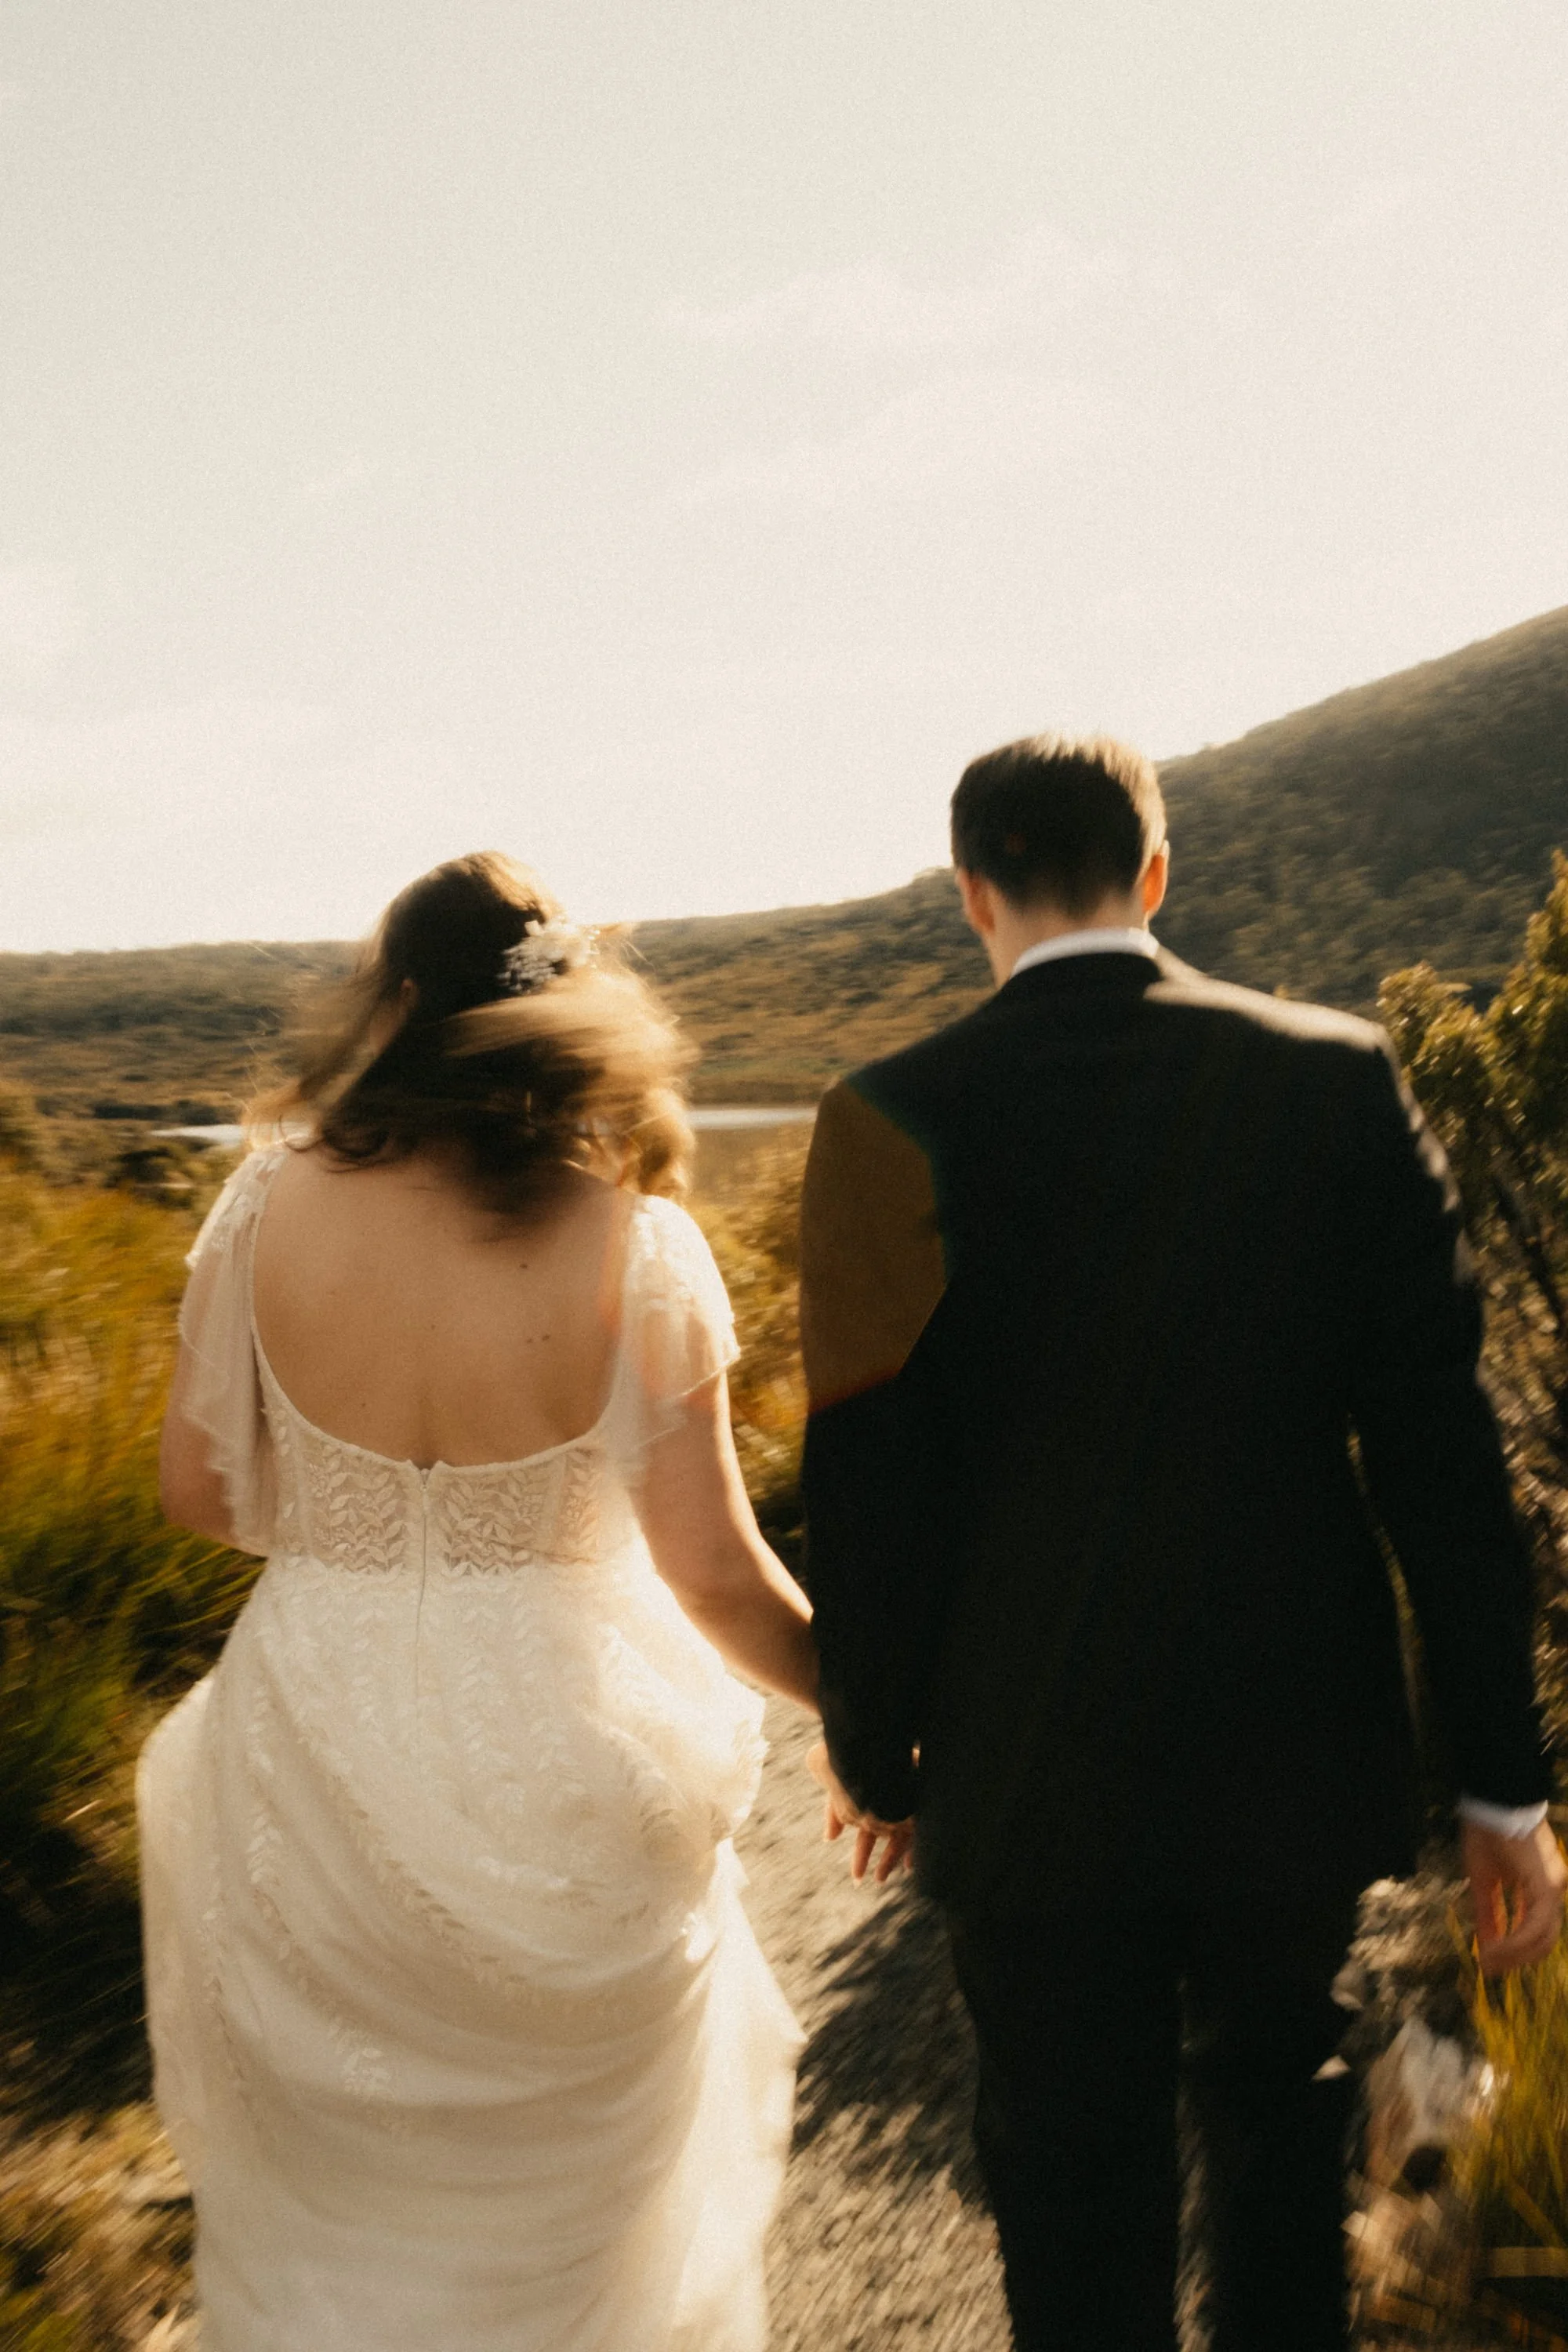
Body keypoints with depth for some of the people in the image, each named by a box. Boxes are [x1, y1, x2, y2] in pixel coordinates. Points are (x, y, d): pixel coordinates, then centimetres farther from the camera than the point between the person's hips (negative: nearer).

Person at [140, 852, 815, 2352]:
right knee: (562, 2190, 28)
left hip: (319, 1773, 1)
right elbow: (717, 1578, -15)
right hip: (557, 1767, -1)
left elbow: (201, 1494, -2)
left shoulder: (274, 1203, -13)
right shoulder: (632, 1244, -18)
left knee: (337, 2206, 28)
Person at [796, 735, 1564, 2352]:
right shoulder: (1338, 1078, -8)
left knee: (1077, 2180, 19)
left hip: (1037, 1777, -2)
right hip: (1301, 1751, 2)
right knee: (1274, 2101, 30)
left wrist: (873, 1752, 6)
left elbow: (869, 1489, -10)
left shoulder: (894, 1121, -13)